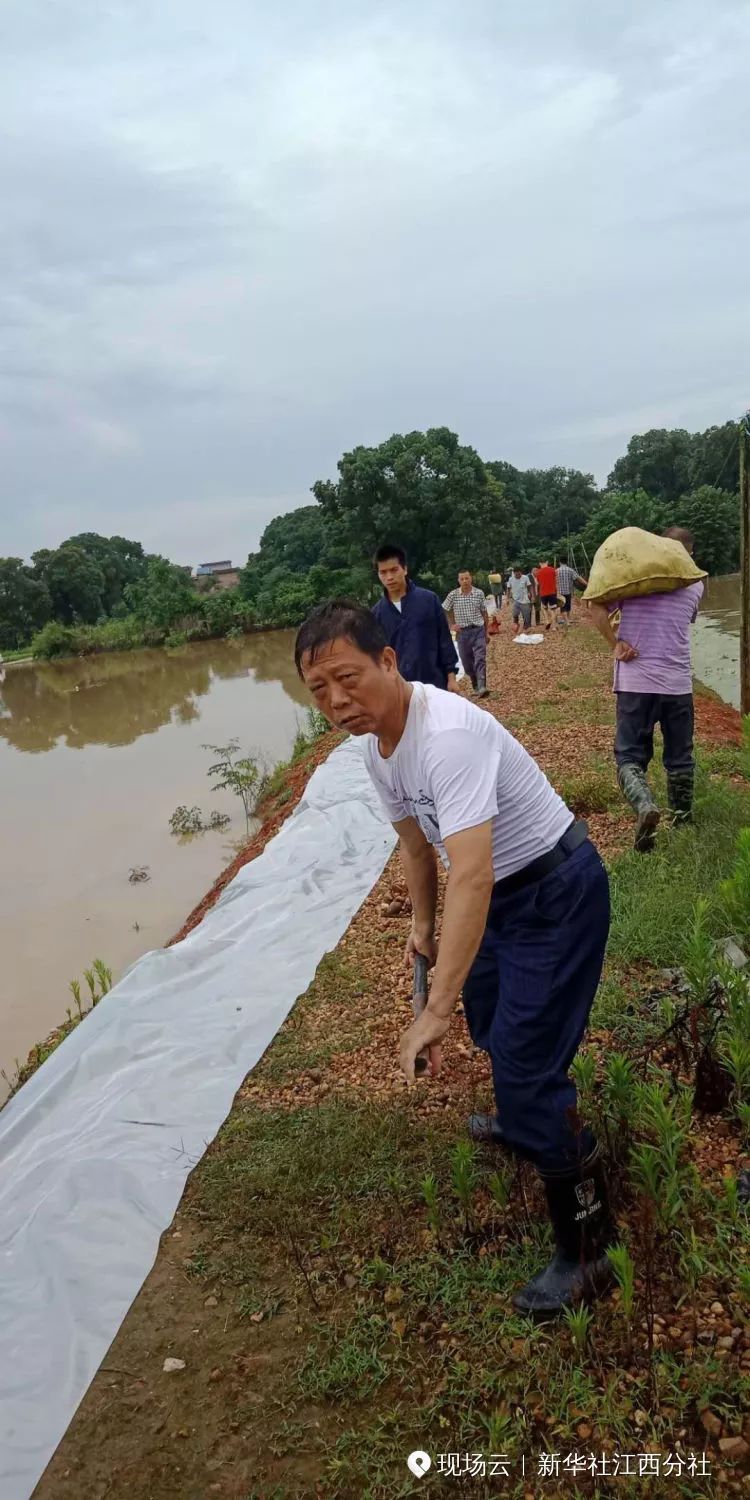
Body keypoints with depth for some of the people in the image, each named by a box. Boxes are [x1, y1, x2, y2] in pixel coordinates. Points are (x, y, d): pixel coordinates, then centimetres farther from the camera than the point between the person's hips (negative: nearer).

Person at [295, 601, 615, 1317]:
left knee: (527, 1058, -10)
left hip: (558, 889, -9)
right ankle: (522, 1122, 57)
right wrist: (422, 924, 23)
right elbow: (415, 840, 13)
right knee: (490, 1021, 28)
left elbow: (471, 879, -42)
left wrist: (434, 1010, -45)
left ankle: (587, 1254, 5)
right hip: (504, 889, 10)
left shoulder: (447, 735, -35)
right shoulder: (376, 745, -4)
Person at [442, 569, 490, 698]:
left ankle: (482, 688, -21)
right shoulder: (453, 595, -2)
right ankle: (475, 685, 29)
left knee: (480, 659, -14)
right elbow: (444, 611, 8)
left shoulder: (479, 593, 0)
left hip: (478, 630, -1)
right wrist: (453, 624, 0)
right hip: (462, 632, 1)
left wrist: (487, 632, 9)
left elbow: (484, 613, 7)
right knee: (467, 662, 9)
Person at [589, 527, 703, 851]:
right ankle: (683, 821, 27)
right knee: (680, 758, 16)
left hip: (635, 681, -1)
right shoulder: (695, 585, 6)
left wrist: (615, 645, -5)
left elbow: (597, 609, -10)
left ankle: (645, 806, -24)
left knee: (629, 756, 2)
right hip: (678, 682, 2)